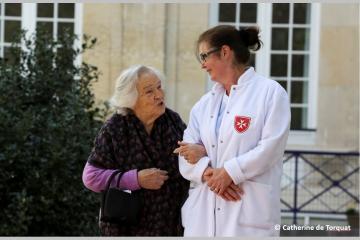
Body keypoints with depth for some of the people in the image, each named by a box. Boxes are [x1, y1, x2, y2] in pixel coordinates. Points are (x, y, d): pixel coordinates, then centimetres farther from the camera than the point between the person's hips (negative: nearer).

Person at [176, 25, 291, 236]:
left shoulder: (270, 92, 0)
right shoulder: (205, 103, 19)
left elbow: (270, 148, -10)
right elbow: (186, 152, 8)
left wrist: (228, 173, -11)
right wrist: (207, 173, -11)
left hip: (249, 213, -6)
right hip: (203, 213, 6)